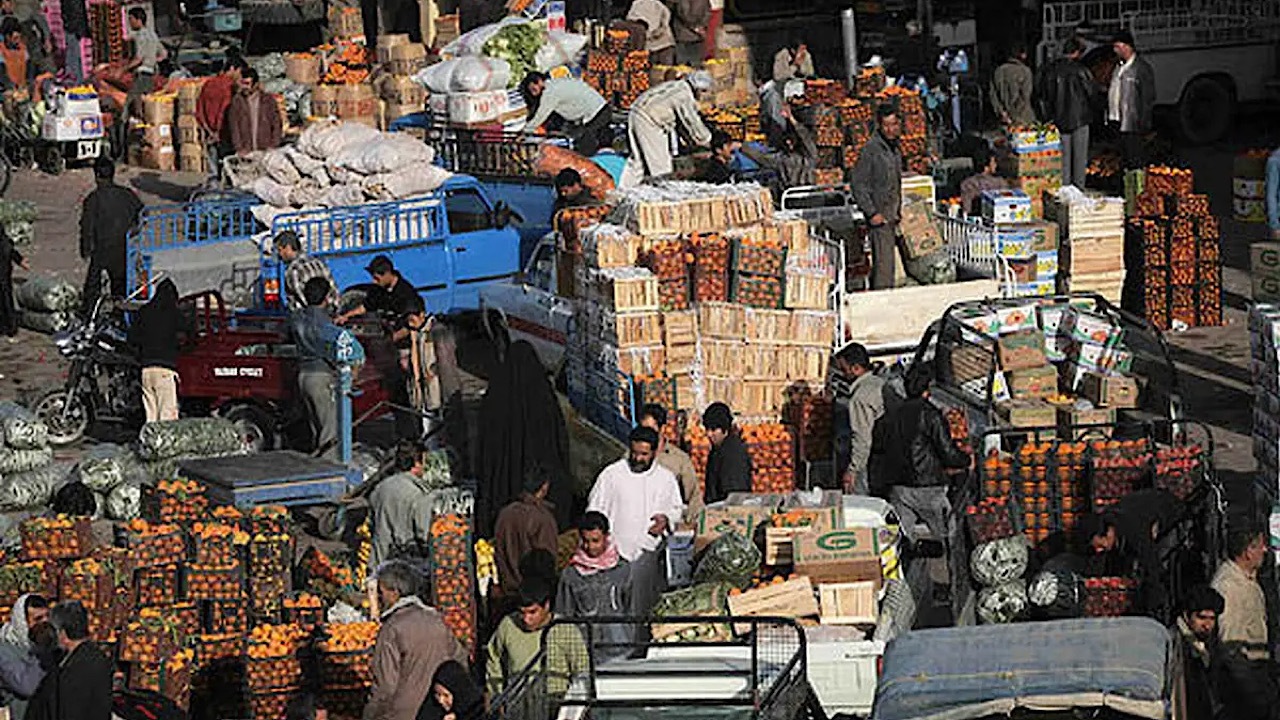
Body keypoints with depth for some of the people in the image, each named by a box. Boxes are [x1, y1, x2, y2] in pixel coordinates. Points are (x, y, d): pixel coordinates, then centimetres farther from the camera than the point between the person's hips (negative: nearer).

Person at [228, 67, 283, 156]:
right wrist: (238, 147, -7)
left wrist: (273, 145, -2)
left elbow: (276, 123, 6)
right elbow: (233, 126, 1)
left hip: (266, 149, 0)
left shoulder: (268, 100, 4)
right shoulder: (236, 101, 3)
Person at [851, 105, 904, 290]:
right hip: (879, 215, -8)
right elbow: (858, 185, -15)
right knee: (883, 261, -12)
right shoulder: (871, 149, -14)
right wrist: (872, 213, -18)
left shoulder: (895, 147, 13)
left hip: (892, 216, 8)